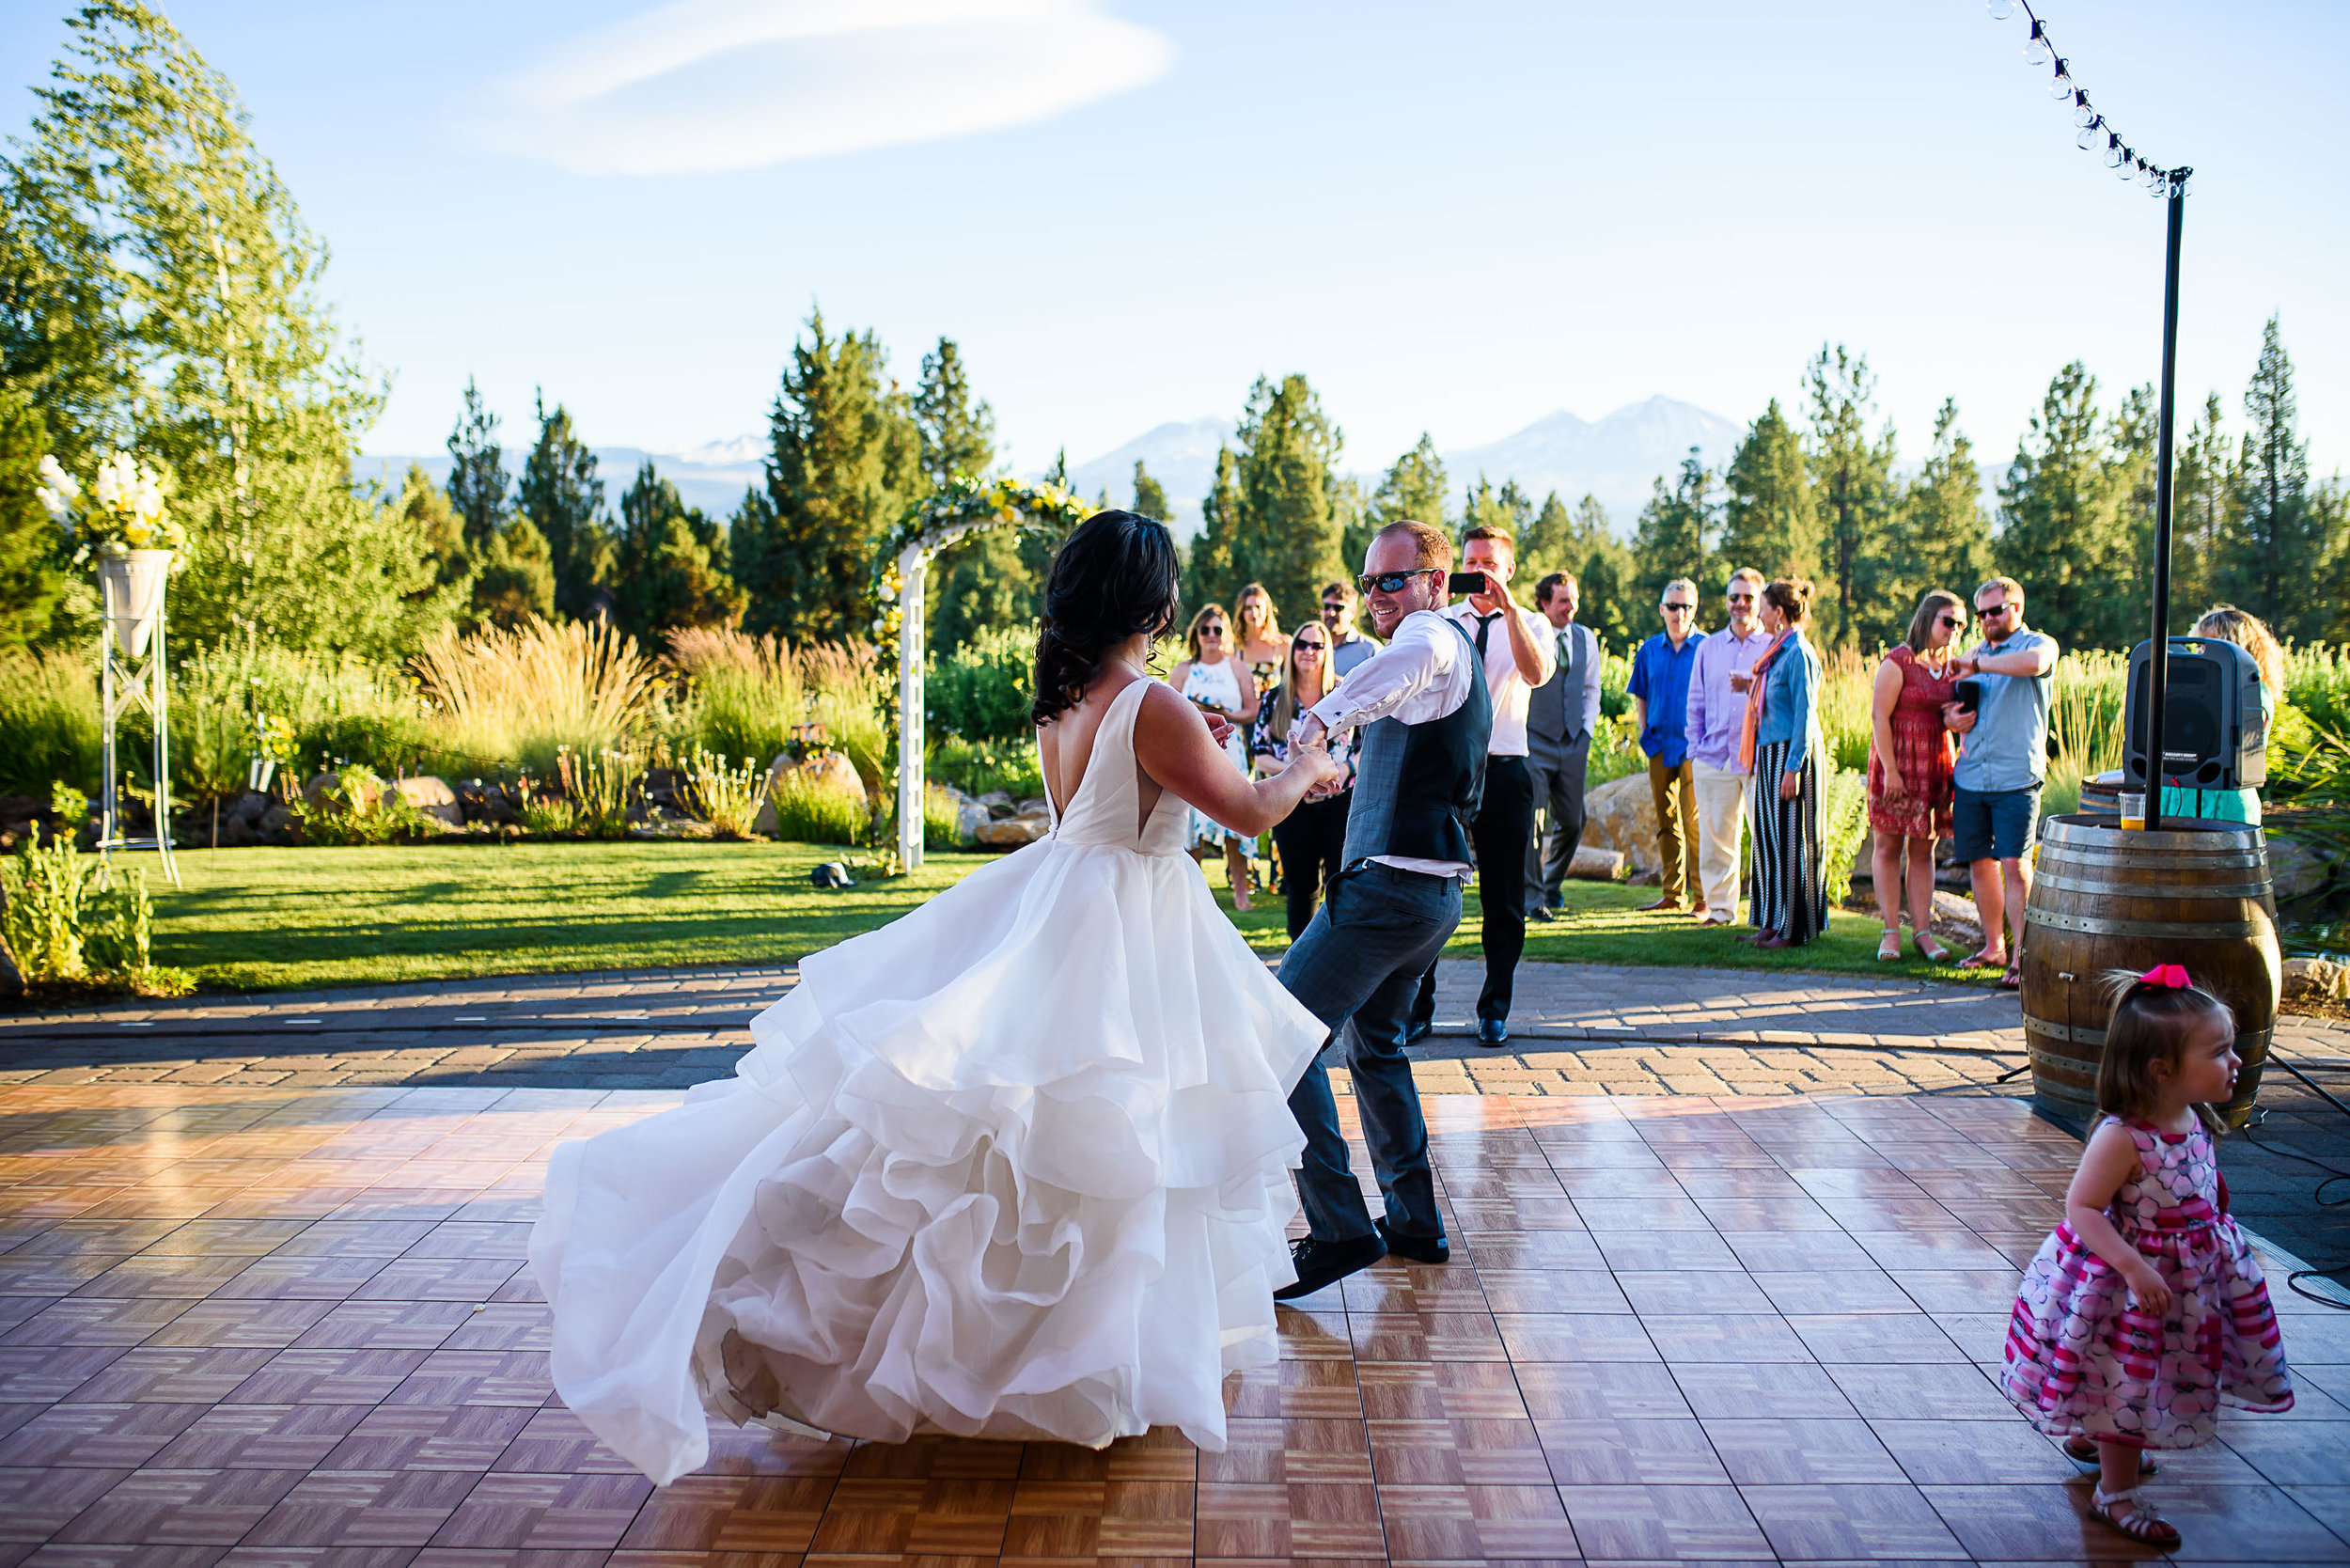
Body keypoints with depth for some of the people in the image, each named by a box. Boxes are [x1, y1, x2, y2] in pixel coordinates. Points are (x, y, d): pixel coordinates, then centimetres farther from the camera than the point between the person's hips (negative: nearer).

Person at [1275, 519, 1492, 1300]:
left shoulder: (1436, 636, -10)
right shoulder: (1457, 653, 22)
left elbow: (1411, 657, -39)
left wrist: (1325, 715, -48)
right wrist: (1372, 761, 30)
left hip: (1391, 883, -11)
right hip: (1435, 890, 11)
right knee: (1373, 1039, 24)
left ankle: (1339, 1227, -12)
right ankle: (1414, 1221, 31)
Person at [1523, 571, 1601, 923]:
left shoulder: (1586, 639, 12)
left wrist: (1585, 730, 8)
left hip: (1572, 745, 5)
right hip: (1534, 744, -5)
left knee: (1572, 821, 6)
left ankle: (1552, 884, 28)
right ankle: (1533, 898, 0)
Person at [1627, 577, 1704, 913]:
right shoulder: (1649, 650, 10)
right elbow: (1640, 696, 20)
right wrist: (1644, 732, 9)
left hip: (1693, 746, -5)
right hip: (1660, 745, 5)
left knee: (1694, 821, -9)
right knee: (1666, 821, 10)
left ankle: (1703, 897, -2)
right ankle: (1671, 894, 18)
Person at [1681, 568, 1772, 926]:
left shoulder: (1775, 645, 4)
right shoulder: (1708, 647, 15)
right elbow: (1696, 704, 18)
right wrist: (1695, 748, 10)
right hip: (1714, 757, 3)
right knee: (1715, 835, 6)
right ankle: (1720, 907, 15)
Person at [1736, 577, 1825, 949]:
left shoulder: (1799, 654, -14)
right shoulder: (1780, 651, 14)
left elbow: (1804, 715, -18)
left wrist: (1792, 768, -20)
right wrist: (1752, 688, 14)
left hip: (1790, 753, -10)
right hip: (1771, 753, 10)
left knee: (1789, 838, -4)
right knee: (1769, 836, 11)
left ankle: (1792, 928, 2)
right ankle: (1773, 923, 18)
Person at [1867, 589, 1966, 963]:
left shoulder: (1953, 667, 12)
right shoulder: (1898, 661, -9)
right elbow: (1879, 716, -13)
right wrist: (1890, 770, -17)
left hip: (1935, 765, 6)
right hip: (1897, 761, -6)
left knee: (1923, 850, 8)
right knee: (1888, 847, 1)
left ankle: (1922, 931, 11)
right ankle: (1891, 932, 7)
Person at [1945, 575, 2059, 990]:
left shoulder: (2039, 643, 1)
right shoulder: (1977, 652, 21)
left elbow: (2034, 662, -25)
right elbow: (1950, 705, 27)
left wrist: (1977, 665, -16)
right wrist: (1950, 717, 3)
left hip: (2016, 778, -6)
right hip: (1971, 776, 6)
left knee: (2014, 865, -12)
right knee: (1980, 862, 8)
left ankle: (2021, 956, -9)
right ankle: (1994, 946, 21)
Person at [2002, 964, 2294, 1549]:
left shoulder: (2195, 1120, -5)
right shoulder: (2122, 1137, -30)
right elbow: (2081, 1208, -28)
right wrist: (2134, 1270, -32)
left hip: (2188, 1275, 8)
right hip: (2129, 1280, -8)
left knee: (2145, 1379, 25)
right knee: (2130, 1381, 6)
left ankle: (2088, 1437, 50)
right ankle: (2117, 1494, 25)